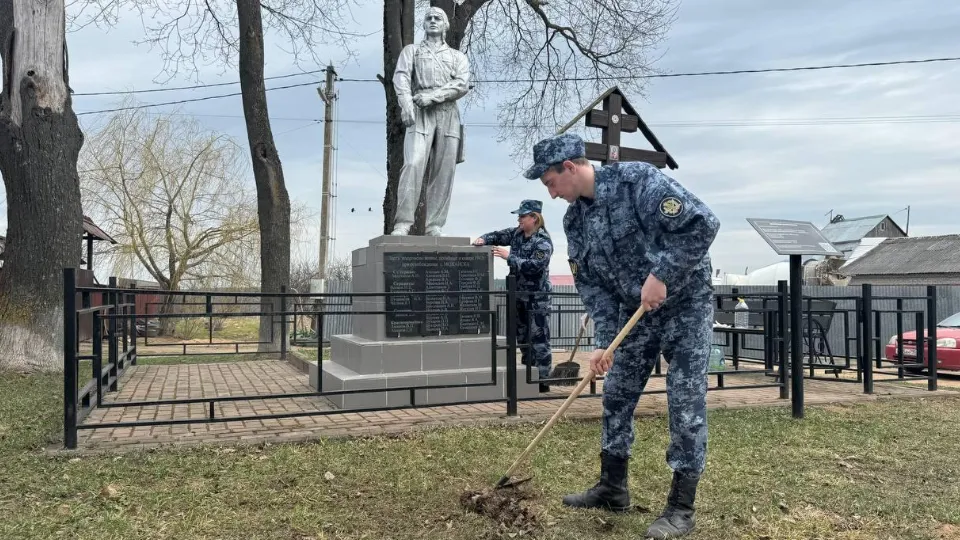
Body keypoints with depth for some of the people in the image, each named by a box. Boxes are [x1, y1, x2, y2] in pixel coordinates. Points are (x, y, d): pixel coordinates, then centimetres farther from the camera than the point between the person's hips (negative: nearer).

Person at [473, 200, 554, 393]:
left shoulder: (543, 241, -15)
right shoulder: (516, 233, 8)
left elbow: (534, 266, -24)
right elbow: (499, 236, 13)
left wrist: (509, 257, -24)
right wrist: (484, 239, -9)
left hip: (537, 297, -8)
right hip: (519, 294, 8)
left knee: (539, 338, -6)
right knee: (523, 336, 15)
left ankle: (542, 379, -1)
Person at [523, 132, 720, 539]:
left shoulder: (637, 180, -22)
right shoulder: (574, 220, 0)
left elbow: (702, 223, -27)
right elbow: (590, 285, -1)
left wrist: (661, 275, -28)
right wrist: (605, 340, -11)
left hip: (685, 302, -7)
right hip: (635, 310, 7)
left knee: (685, 401, -6)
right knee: (617, 395, 9)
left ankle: (682, 507, 4)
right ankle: (612, 488, 23)